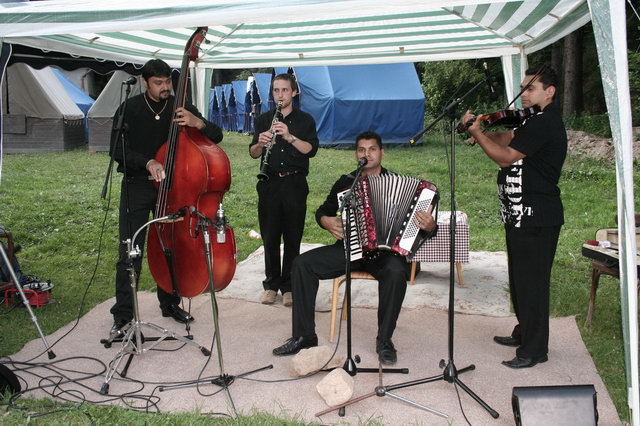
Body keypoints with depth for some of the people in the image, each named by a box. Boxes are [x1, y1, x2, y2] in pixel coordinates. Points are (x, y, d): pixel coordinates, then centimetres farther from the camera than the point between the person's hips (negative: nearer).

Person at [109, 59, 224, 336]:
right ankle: (123, 314, 5)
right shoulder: (130, 110, -2)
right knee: (130, 252, -4)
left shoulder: (180, 108, 2)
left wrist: (197, 123, -25)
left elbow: (216, 137, -4)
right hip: (137, 187, -2)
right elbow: (117, 149, -9)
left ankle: (170, 303, 26)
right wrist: (147, 162, -26)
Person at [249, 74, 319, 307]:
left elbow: (311, 149, -8)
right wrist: (260, 143, -15)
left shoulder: (305, 120, 6)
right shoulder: (263, 120, 12)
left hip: (294, 184, -2)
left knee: (292, 238, 1)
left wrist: (289, 137, -23)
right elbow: (253, 154, 7)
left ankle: (289, 286, 11)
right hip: (269, 184, 2)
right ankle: (271, 284, 16)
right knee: (270, 237, 4)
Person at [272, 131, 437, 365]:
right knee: (302, 264, -16)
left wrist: (429, 226, -22)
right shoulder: (346, 182, 12)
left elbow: (419, 218, 1)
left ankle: (384, 341, -18)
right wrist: (327, 221, -1)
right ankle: (304, 336, -8)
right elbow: (323, 210, 22)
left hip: (385, 250, -3)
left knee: (395, 272, -37)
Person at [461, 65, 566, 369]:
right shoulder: (535, 122, 17)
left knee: (531, 282, -3)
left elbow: (505, 157, -20)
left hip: (535, 218, -11)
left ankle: (535, 350, 8)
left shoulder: (545, 123, -17)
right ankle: (524, 333, 35)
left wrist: (477, 133, -14)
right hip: (521, 216, 11)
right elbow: (505, 140, 11)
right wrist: (480, 132, -5)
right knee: (520, 279, 20)